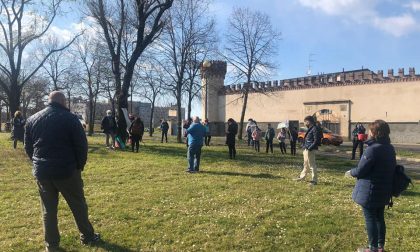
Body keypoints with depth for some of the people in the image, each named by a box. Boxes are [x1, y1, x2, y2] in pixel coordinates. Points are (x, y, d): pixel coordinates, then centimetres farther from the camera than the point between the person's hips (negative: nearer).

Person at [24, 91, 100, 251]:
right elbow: (81, 145, -8)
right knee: (78, 205, 10)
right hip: (66, 170, -4)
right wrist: (79, 165, 4)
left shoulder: (32, 120, 8)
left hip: (41, 172, 4)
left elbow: (28, 147, 13)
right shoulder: (70, 118, -7)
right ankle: (87, 236, 21)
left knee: (48, 209, 14)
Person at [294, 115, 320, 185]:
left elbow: (316, 140, -19)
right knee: (306, 164, 21)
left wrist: (310, 148, -23)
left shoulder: (314, 129, -14)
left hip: (310, 150, -10)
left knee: (312, 165, -4)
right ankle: (301, 177, 35)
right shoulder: (310, 129, 15)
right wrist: (304, 147, 11)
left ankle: (315, 180, 4)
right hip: (306, 149, 10)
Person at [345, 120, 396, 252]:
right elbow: (391, 168, 14)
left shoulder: (373, 149, -24)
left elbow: (360, 171, -21)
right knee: (379, 218, 19)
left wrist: (351, 172, 0)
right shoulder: (390, 148, 4)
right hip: (384, 190, 8)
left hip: (371, 190, -8)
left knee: (370, 219, 5)